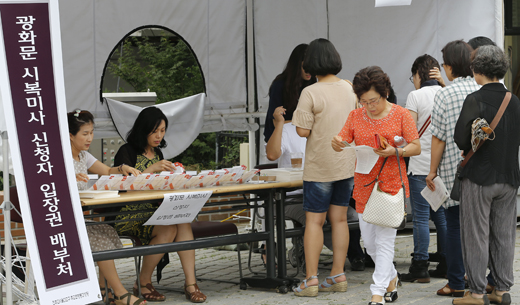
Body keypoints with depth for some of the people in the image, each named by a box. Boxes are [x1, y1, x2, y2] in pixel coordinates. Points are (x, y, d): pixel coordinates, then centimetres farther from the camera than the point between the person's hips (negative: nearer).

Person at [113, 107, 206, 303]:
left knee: (183, 221, -26)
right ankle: (143, 284, -14)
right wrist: (152, 169, -24)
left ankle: (190, 283, -29)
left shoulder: (156, 152, 17)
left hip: (153, 212, 6)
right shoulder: (126, 152, -6)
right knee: (168, 230, -31)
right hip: (129, 216, -6)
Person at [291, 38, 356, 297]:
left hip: (320, 166, -6)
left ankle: (311, 280, -2)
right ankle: (338, 276, 14)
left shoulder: (311, 93, -16)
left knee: (314, 221, -1)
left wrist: (306, 123, 3)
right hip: (347, 163, 6)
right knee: (339, 219, 11)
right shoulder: (349, 88, 3)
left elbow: (303, 130, -17)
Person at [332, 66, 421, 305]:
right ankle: (391, 278, 33)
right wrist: (337, 143, -20)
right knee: (369, 243, 10)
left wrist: (394, 151, -20)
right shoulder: (356, 116, 8)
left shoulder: (400, 115, -2)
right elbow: (342, 141, 4)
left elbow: (416, 148, -2)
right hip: (364, 186, 5)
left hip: (391, 185, -5)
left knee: (384, 241, -8)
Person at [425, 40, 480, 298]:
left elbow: (439, 138, -9)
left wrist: (433, 170, 0)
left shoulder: (444, 95, -10)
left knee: (455, 226, 3)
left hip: (454, 171, -4)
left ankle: (456, 284, 7)